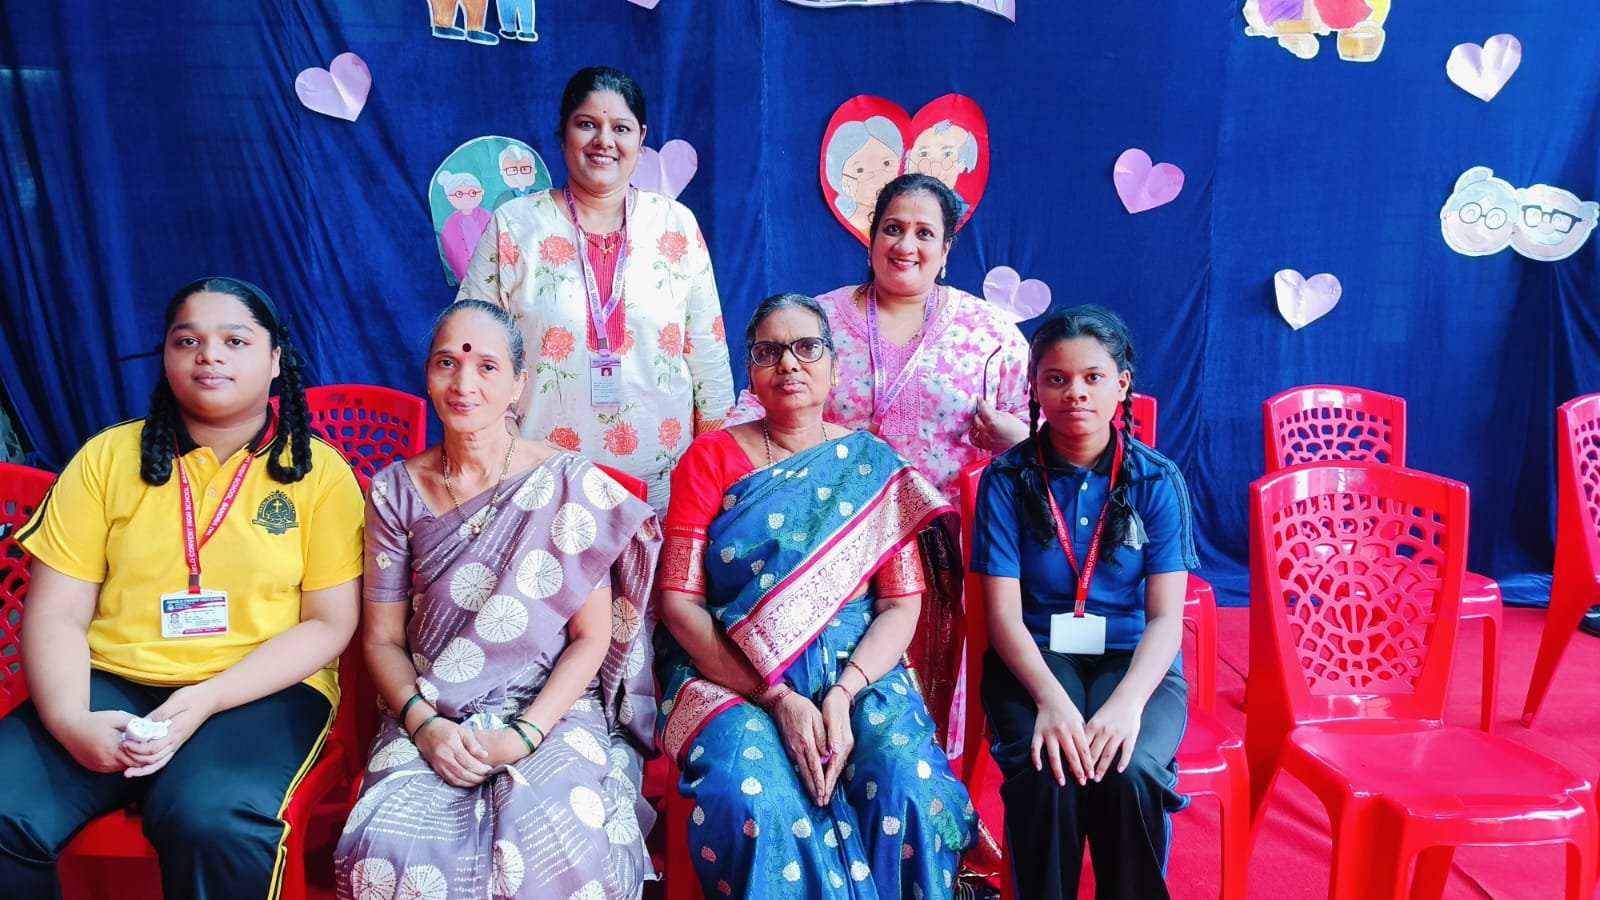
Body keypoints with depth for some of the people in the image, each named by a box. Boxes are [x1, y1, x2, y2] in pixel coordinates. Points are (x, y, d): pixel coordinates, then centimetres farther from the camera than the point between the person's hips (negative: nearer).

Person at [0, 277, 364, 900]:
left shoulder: (319, 471, 1)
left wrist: (206, 700, -15)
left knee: (216, 821, -32)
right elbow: (55, 614, 4)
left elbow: (329, 624, -3)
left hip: (261, 689, -2)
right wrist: (70, 719, -15)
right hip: (112, 683, 3)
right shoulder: (108, 457, 8)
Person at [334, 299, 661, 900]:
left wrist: (525, 734, -15)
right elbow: (382, 638, 6)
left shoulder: (569, 484, -2)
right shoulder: (397, 491, 6)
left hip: (553, 709, -2)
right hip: (432, 714, 2)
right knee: (389, 849, -27)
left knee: (554, 846, -31)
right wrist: (424, 724, -11)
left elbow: (592, 637, -3)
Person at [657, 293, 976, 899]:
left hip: (857, 674, 1)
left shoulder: (874, 467, 8)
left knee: (910, 791, -27)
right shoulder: (711, 458, 4)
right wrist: (777, 697, -14)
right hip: (731, 676, -1)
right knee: (755, 800, -30)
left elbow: (903, 603, 2)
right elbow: (678, 600, -4)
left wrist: (843, 693, -16)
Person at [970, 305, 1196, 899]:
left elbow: (1166, 615, -7)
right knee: (1045, 773, -29)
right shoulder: (1008, 480, -2)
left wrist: (1127, 701, -26)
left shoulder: (1157, 481, -1)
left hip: (1134, 661, 1)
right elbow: (1004, 612, -8)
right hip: (1035, 658, 0)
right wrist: (1050, 697, -25)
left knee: (1131, 771, -28)